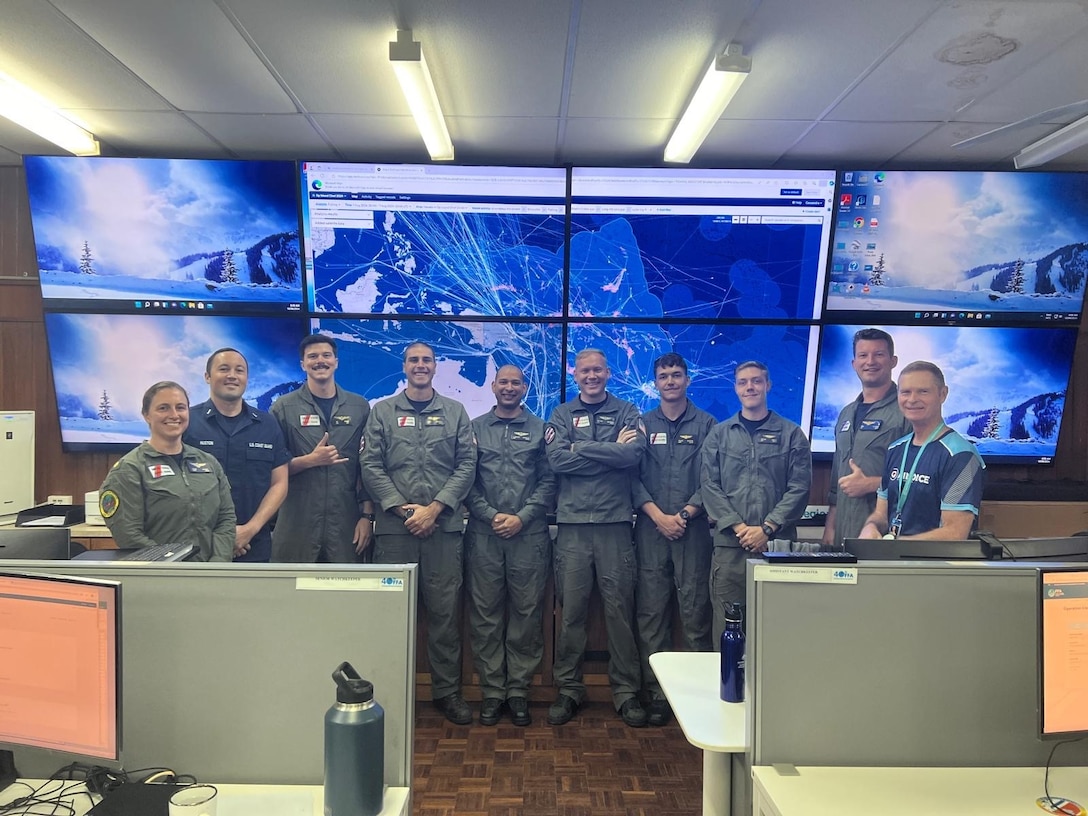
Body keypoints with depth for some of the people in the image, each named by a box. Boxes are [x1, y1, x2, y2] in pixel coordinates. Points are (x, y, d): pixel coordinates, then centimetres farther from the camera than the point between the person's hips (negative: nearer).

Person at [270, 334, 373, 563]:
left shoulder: (359, 407, 7)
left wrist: (367, 515, 0)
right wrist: (309, 460, -13)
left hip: (346, 524, 1)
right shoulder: (283, 407, 3)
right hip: (296, 524, -1)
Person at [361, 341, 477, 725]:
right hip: (394, 525, 0)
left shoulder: (455, 412, 10)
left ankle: (448, 691, 16)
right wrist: (402, 508, -9)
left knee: (445, 610, 4)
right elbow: (370, 465, 1)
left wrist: (435, 508, -8)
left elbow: (467, 465, 2)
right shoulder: (383, 412, 8)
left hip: (444, 526, 0)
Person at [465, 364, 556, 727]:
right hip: (484, 535, 1)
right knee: (485, 613, 4)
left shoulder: (540, 429, 8)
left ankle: (519, 690, 15)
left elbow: (549, 481, 2)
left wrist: (522, 517, -9)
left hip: (529, 534, 0)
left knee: (527, 613, 3)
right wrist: (493, 516, -8)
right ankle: (492, 691, 14)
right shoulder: (475, 428, 10)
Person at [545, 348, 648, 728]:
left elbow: (634, 454, -11)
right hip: (573, 525, 1)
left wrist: (580, 448, -8)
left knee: (620, 610, 5)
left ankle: (626, 691, 17)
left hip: (615, 524, 0)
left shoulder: (627, 412, 8)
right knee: (571, 611, 6)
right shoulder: (562, 415, 11)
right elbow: (557, 459, -7)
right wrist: (611, 451, -8)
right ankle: (569, 689, 19)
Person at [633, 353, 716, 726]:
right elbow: (633, 477, 5)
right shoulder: (642, 424, 11)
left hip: (693, 528, -1)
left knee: (695, 612, -1)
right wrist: (658, 516, -7)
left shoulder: (706, 424, 7)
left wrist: (686, 513, -10)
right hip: (651, 528, 1)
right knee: (651, 613, 3)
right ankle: (656, 693, 11)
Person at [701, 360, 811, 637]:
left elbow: (799, 488, 0)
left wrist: (767, 528, -10)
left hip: (777, 543, -1)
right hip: (729, 543, 1)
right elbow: (710, 487, 4)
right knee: (727, 624, 1)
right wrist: (739, 528, -8)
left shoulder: (791, 434, 8)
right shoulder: (719, 435, 12)